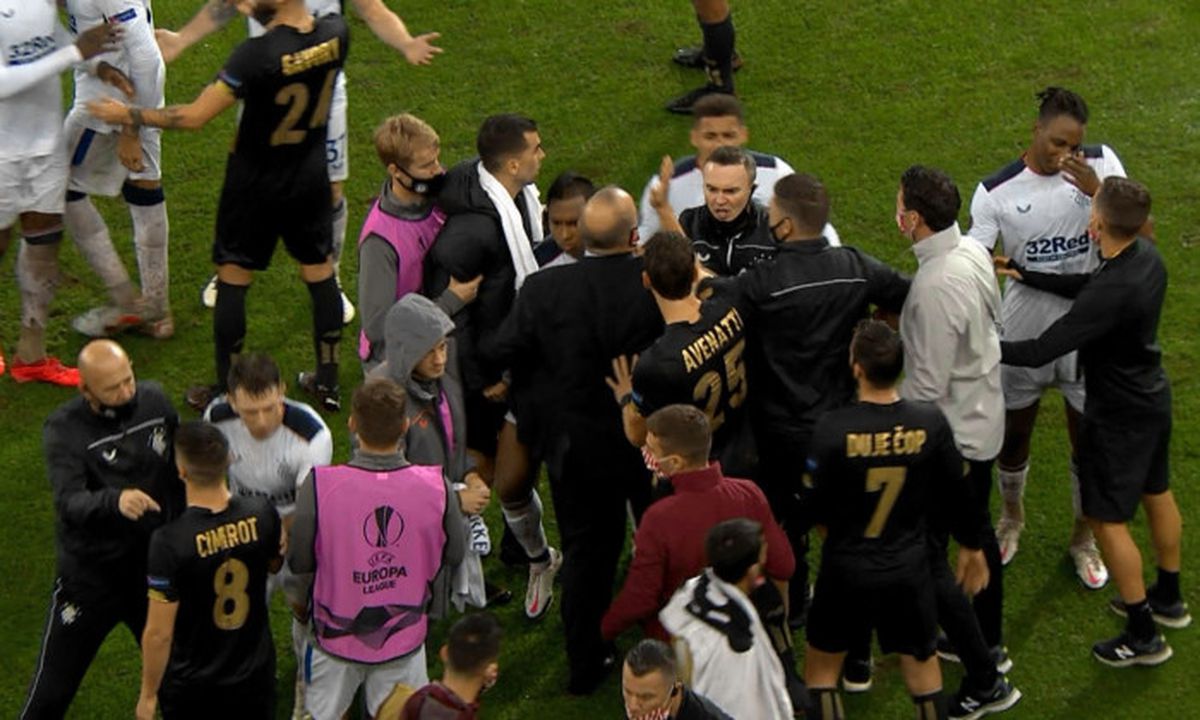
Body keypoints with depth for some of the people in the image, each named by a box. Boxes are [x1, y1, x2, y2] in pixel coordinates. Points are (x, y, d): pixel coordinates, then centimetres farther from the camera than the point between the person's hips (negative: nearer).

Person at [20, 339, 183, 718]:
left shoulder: (154, 400, -8)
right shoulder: (64, 429, -22)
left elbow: (180, 466, 8)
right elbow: (69, 503, -36)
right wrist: (115, 500, -55)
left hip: (154, 563, 4)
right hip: (90, 574, -4)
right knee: (52, 690, 5)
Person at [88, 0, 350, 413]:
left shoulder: (257, 55, -32)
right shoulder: (335, 34, -16)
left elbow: (195, 117, -26)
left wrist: (130, 116, -13)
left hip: (256, 186, -5)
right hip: (311, 180, 5)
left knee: (232, 281, 9)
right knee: (320, 273, 17)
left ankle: (226, 394, 18)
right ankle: (328, 383, 28)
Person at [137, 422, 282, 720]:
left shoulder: (169, 541, -28)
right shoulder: (261, 515, -15)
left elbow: (159, 633, -21)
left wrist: (148, 695, -8)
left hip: (191, 685, -3)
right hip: (255, 673, 3)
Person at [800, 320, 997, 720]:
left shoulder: (834, 429, -24)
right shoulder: (930, 422, -15)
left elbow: (813, 510, -14)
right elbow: (956, 492, -2)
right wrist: (971, 546, 16)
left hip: (847, 569, -2)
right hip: (910, 567, 2)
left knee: (821, 669, 17)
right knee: (921, 664, 20)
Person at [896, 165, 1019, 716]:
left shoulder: (935, 288, -32)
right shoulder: (973, 251, -4)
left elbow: (926, 386, -26)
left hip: (950, 436, -10)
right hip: (984, 420, 10)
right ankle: (989, 643, 44)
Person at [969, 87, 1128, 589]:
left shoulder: (1100, 164, -11)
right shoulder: (996, 192, -14)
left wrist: (1097, 191, -30)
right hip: (1025, 332, 0)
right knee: (1012, 433, 16)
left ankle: (1084, 537, 34)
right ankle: (1012, 518, 45)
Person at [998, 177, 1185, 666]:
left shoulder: (1112, 293, -36)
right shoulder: (1146, 256, -9)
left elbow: (1041, 351, -32)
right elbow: (1085, 285, 9)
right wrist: (1025, 275, 9)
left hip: (1120, 415, -9)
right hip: (1153, 396, 9)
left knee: (1107, 520, 4)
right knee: (1156, 493, 25)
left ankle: (1143, 636, 14)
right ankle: (1168, 598, 45)